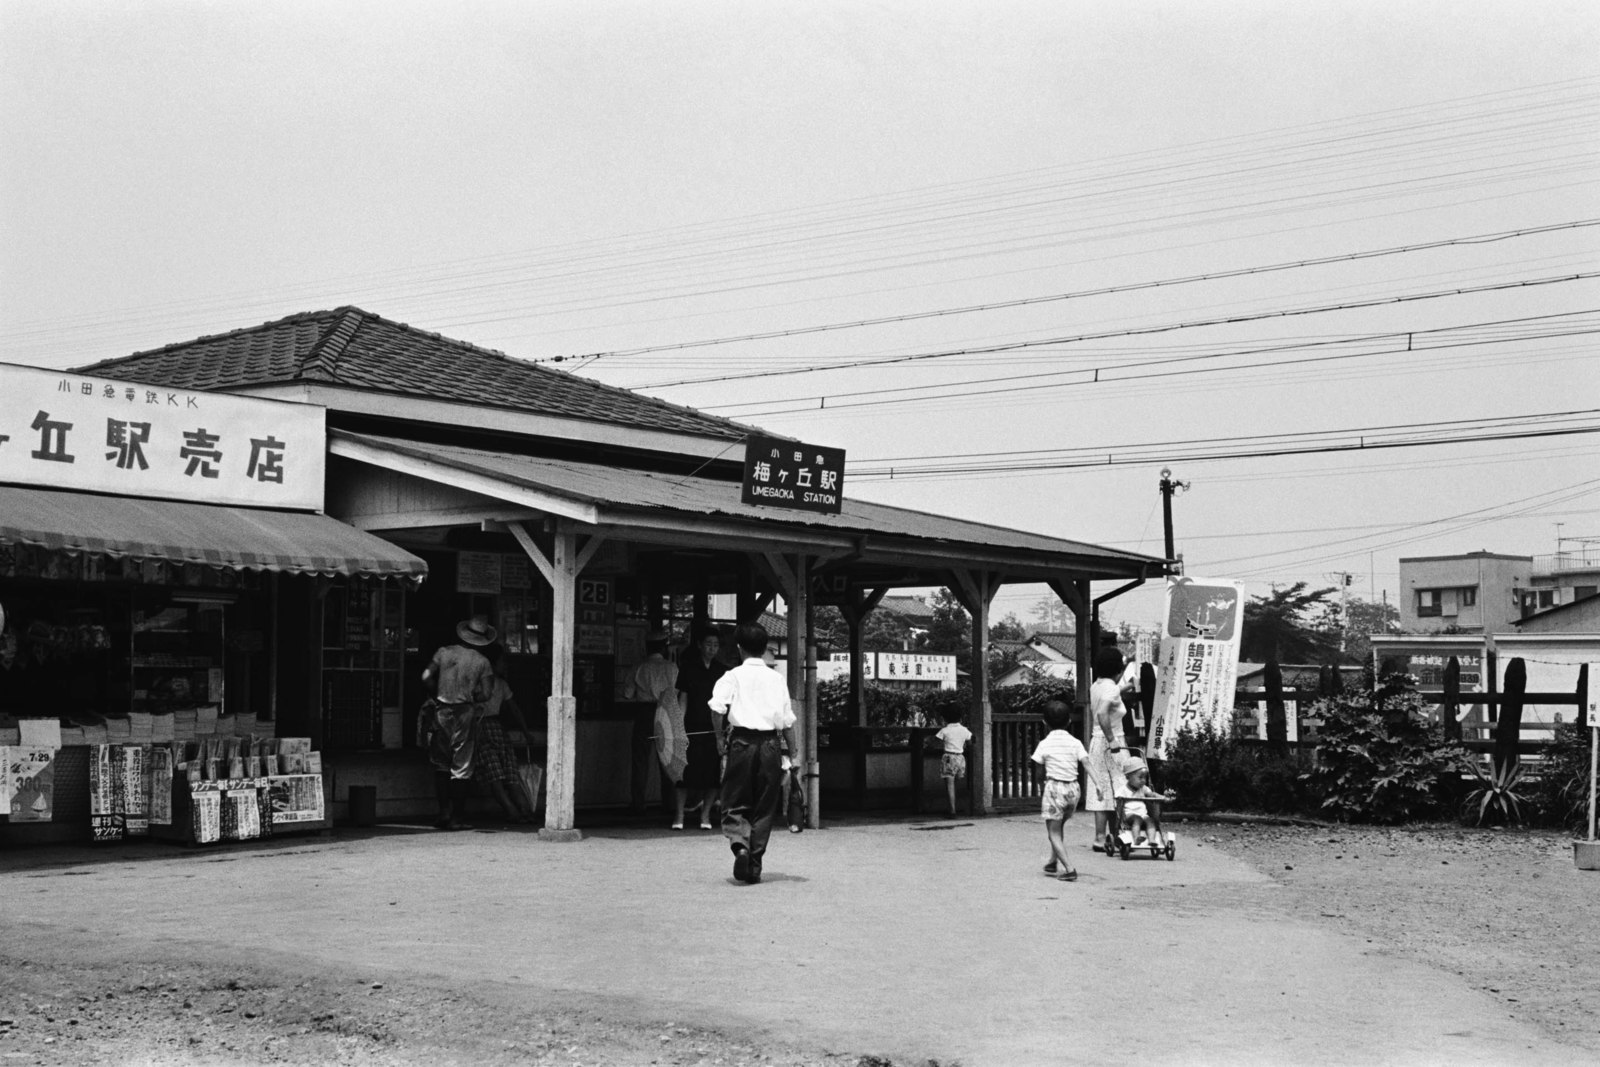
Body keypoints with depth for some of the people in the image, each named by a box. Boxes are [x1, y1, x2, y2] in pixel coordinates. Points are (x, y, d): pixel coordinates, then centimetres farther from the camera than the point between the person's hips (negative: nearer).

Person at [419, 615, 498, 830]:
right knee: (461, 768, 3)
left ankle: (444, 812, 8)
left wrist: (437, 697, 12)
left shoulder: (444, 652, 4)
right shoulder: (482, 661, -2)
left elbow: (426, 678, -3)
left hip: (441, 713, 2)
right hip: (465, 714, -2)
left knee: (441, 764, 13)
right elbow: (486, 693, -7)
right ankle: (454, 818, 3)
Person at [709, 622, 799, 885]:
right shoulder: (777, 679, 7)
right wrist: (795, 752, 12)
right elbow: (787, 720, 5)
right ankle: (754, 865, 9)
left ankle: (740, 845, -21)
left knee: (735, 804, 6)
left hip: (742, 742, -2)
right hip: (769, 744, 2)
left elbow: (717, 707, -14)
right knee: (764, 807, 10)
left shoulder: (733, 676, 1)